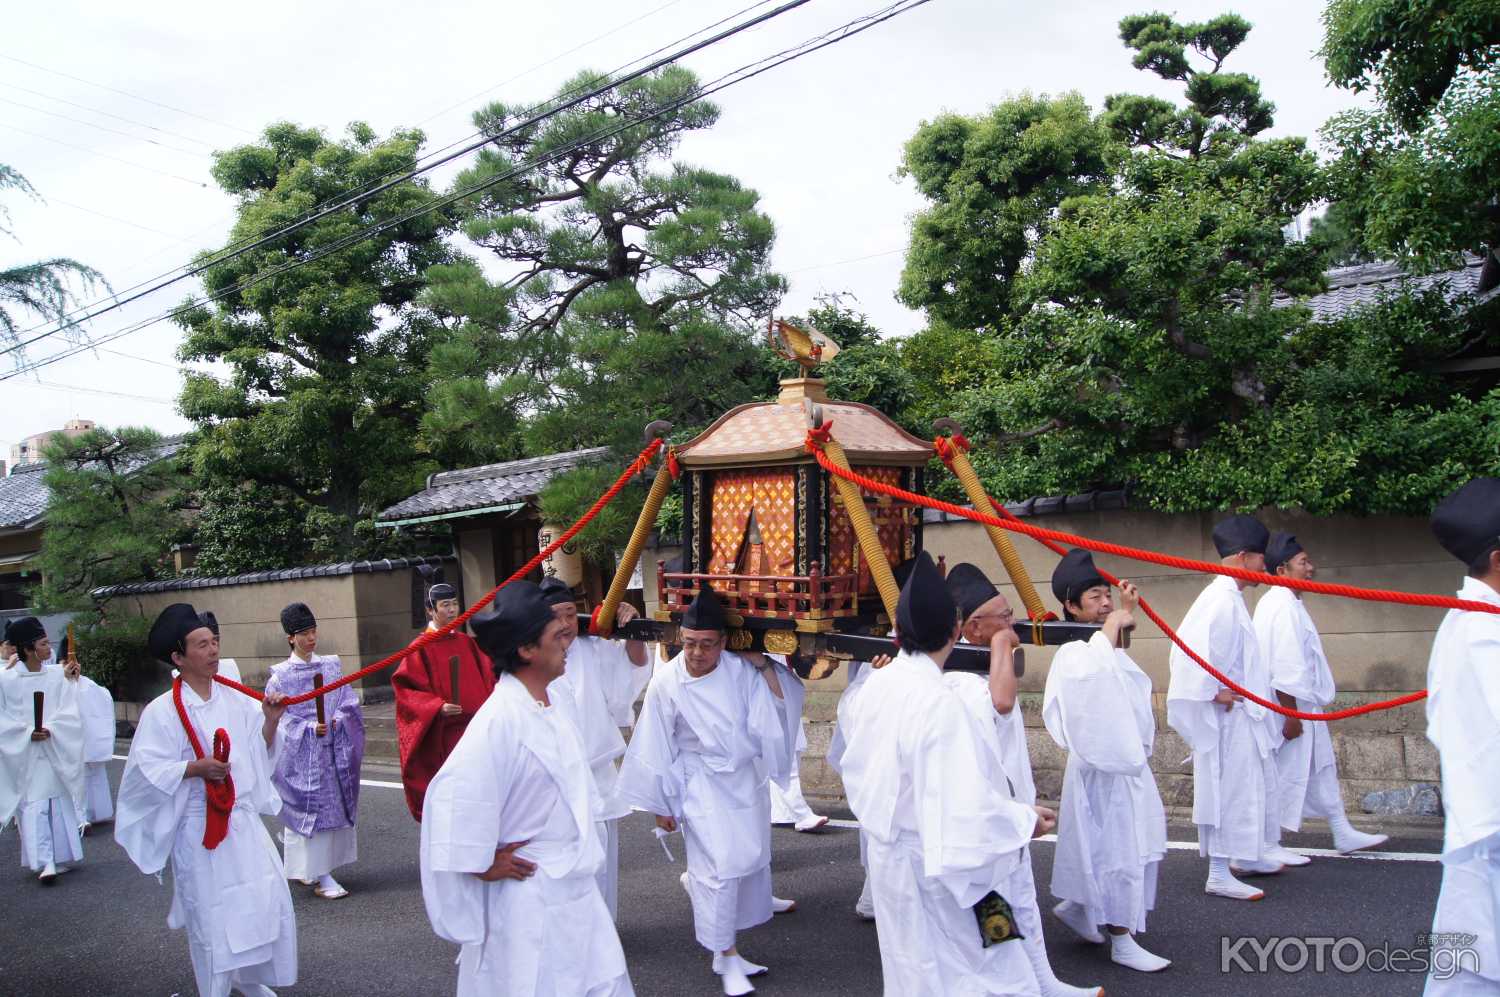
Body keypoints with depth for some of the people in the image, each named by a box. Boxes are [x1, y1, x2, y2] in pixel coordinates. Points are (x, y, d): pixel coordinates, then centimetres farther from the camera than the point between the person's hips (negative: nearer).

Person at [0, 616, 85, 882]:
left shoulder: (58, 676, -1)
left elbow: (70, 713, -4)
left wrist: (50, 729, -20)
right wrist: (27, 733, -16)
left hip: (56, 752, 2)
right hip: (22, 753, -1)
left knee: (59, 804, 7)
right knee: (33, 806, -6)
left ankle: (61, 856, 19)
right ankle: (44, 862, -5)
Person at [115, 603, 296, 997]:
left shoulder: (234, 699, 3)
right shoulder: (162, 711, -12)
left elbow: (258, 750, 9)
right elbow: (147, 769, -14)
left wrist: (270, 720, -8)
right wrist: (197, 768, -26)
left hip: (244, 820, 5)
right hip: (200, 827, -5)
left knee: (268, 902, 9)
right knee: (211, 914, 3)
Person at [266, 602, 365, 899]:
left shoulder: (331, 666, 7)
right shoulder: (281, 676, -3)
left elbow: (348, 701, 8)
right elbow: (278, 717, -5)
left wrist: (338, 720, -10)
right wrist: (309, 727, -16)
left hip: (334, 750, 4)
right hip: (301, 753, -4)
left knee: (334, 805, 7)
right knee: (311, 806, -5)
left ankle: (308, 869, 23)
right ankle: (321, 877, 0)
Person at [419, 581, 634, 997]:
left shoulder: (558, 696, 2)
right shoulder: (500, 719, -26)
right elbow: (456, 795, -30)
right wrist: (484, 865, -18)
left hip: (575, 881, 8)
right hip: (527, 894, -8)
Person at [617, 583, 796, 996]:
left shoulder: (739, 669, -10)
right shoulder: (666, 682, -16)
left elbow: (776, 707, -7)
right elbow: (658, 749, -7)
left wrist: (763, 665, -18)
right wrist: (662, 805, -2)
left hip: (747, 777, 4)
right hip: (702, 784, -4)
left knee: (751, 856, 13)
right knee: (720, 867, -4)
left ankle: (698, 882, 39)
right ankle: (726, 956, 11)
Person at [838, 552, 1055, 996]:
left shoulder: (877, 684, -4)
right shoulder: (940, 704, -28)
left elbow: (859, 767, 9)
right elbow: (965, 807, -28)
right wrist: (1024, 819, -13)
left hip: (887, 849, 8)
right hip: (936, 866, -8)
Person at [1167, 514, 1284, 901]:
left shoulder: (1231, 597, 13)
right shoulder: (1220, 600, -20)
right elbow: (1193, 650, -30)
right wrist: (1213, 692, -21)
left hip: (1245, 715, 11)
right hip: (1230, 716, -11)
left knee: (1255, 785, 21)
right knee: (1230, 790, -3)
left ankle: (1247, 856, 37)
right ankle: (1219, 874, 5)